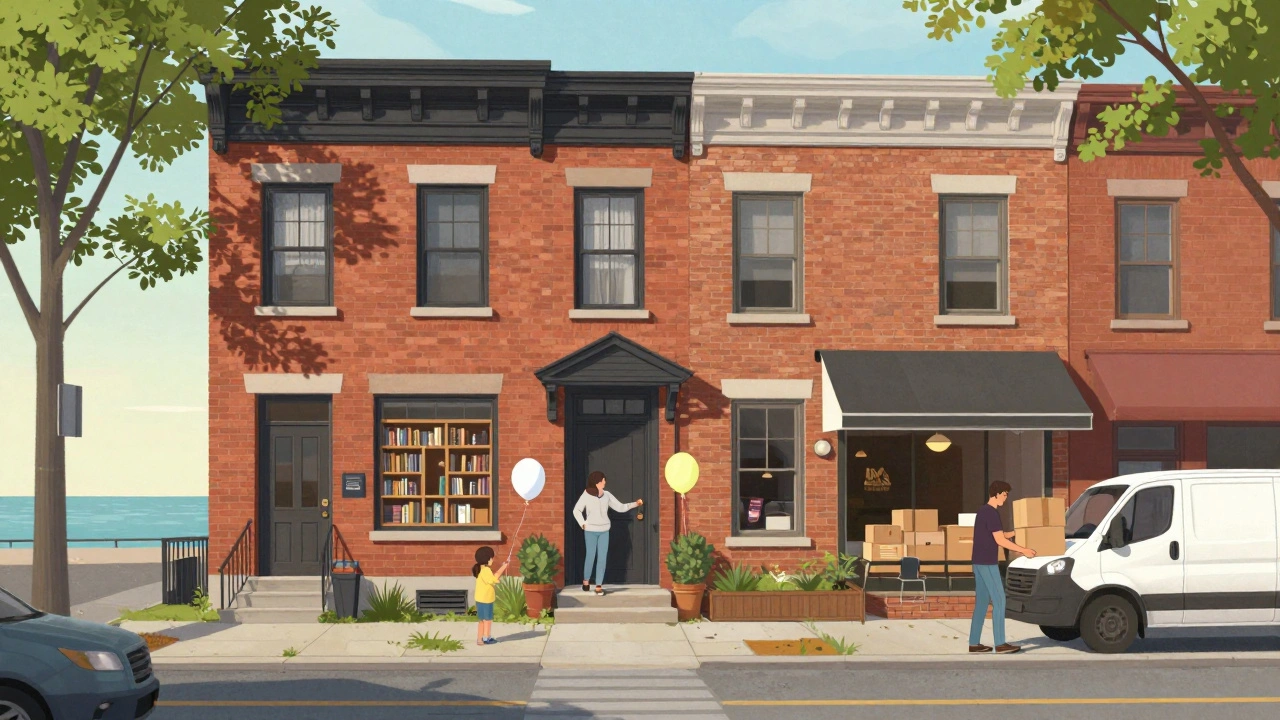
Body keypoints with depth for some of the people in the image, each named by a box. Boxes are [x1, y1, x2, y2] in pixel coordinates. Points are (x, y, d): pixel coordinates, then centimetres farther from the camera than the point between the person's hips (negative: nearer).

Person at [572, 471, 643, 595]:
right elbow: (577, 510, 2)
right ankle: (586, 581, 24)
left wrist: (635, 503, -5)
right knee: (591, 556, 1)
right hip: (591, 531, -3)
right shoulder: (587, 494, -5)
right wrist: (583, 524, -6)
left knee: (602, 558, -1)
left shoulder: (607, 495, 4)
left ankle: (599, 586, 3)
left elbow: (620, 507, 5)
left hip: (604, 531, 3)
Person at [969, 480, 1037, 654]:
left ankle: (974, 643, 11)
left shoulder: (982, 511, 15)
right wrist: (1023, 550, -15)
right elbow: (1000, 540, -19)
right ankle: (1000, 643, -6)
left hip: (979, 562, 10)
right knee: (999, 601, -6)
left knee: (981, 602, 10)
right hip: (987, 563, -10)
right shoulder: (992, 513, -15)